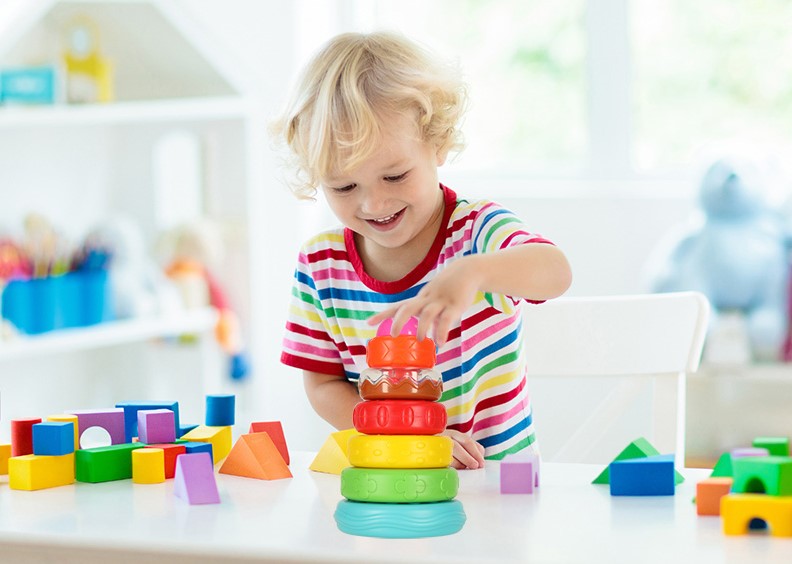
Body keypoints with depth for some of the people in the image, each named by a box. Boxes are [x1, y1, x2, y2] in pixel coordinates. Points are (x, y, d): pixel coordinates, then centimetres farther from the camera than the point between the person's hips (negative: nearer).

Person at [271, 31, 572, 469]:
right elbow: (322, 386, 4)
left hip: (497, 471, -2)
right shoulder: (319, 266, 1)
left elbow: (556, 272, -27)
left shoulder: (478, 232, -8)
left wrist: (474, 271, -48)